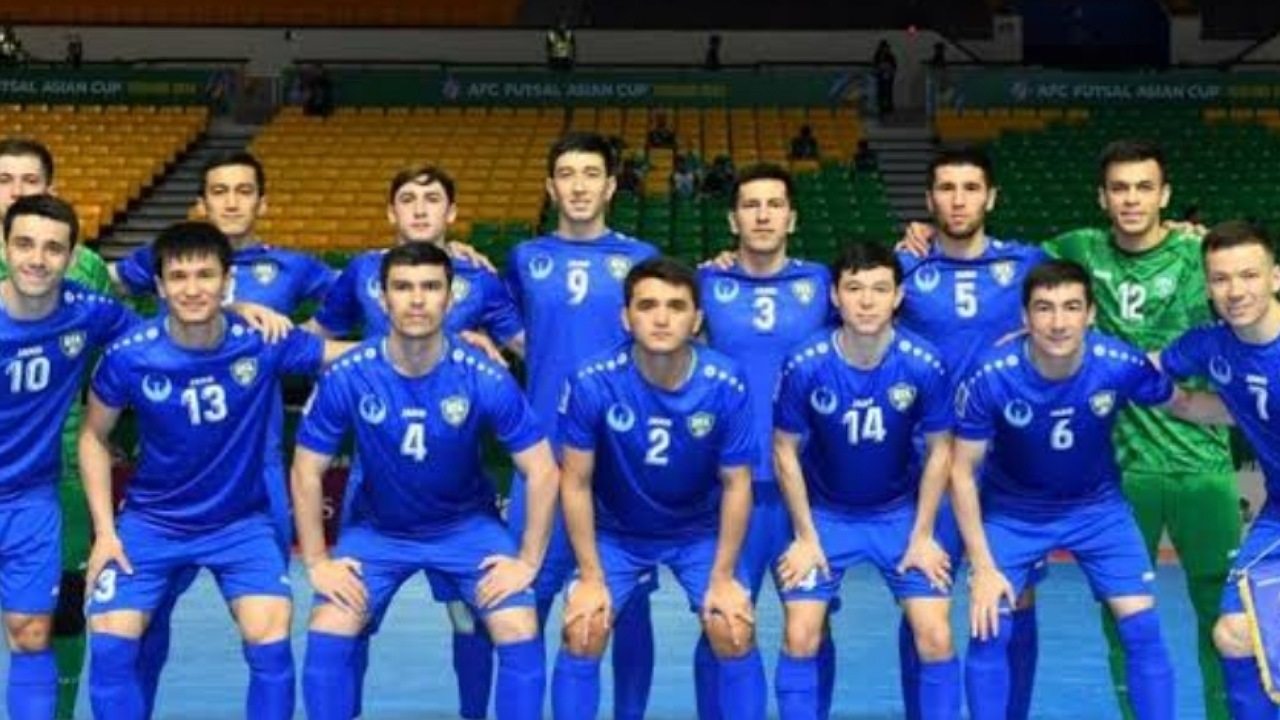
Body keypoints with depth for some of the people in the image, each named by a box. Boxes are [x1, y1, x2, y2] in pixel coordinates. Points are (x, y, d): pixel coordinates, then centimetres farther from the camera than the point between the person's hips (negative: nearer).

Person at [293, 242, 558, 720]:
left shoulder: (485, 379, -23)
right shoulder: (346, 378, -21)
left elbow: (542, 472, -14)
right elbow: (306, 472, -8)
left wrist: (528, 560, -14)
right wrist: (317, 561, -11)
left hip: (467, 526, 0)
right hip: (376, 530, 1)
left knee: (520, 635, -18)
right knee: (327, 635, -17)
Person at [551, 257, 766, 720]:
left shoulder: (726, 385, -24)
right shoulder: (592, 383, -26)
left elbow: (736, 484, -11)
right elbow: (576, 482, -15)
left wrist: (723, 576, -10)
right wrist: (591, 577, -14)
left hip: (700, 532, 1)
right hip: (615, 533, 0)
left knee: (735, 635, -11)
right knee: (582, 635, -13)